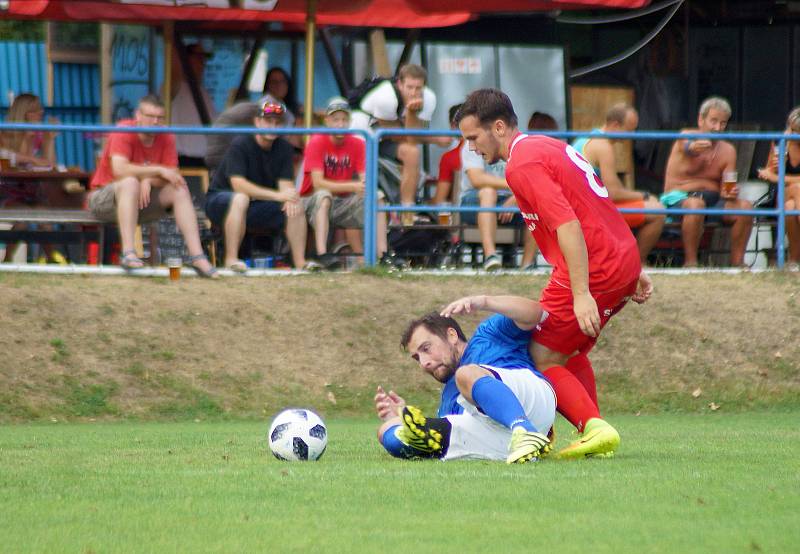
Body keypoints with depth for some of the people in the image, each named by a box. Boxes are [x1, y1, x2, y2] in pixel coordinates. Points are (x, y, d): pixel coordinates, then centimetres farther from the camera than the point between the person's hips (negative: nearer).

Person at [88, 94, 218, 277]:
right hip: (104, 199, -5)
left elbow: (172, 177, -6)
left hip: (144, 198, 5)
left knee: (180, 191, -14)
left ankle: (196, 256, -20)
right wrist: (159, 170, -29)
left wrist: (148, 180, -26)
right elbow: (119, 169, -32)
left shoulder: (166, 137, -2)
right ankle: (128, 253, -45)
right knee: (130, 182, -35)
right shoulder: (123, 132, -17)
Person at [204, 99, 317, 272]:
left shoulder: (283, 148, 1)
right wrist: (277, 195, -35)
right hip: (220, 200, -6)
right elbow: (238, 184, -29)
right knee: (241, 198, -38)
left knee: (296, 206, -13)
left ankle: (299, 261, -10)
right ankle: (231, 259, -37)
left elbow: (285, 183, -5)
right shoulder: (240, 145, -18)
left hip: (257, 208, 6)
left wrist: (289, 198, -31)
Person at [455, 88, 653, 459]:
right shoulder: (549, 147, 19)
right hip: (625, 261, 10)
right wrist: (634, 273, 24)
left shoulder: (522, 165, -13)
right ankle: (594, 433, 16)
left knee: (542, 357, -3)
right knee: (569, 352, 21)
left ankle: (594, 428, -13)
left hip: (594, 271, -10)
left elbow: (569, 226, -23)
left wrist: (582, 294, -27)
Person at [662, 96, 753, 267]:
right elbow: (687, 146, -30)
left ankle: (737, 262, -15)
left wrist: (730, 193, -23)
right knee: (695, 204, -39)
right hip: (679, 198, -4)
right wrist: (693, 148, -57)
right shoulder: (686, 137, -3)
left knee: (745, 206, -22)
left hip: (713, 199, 4)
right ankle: (690, 262, -31)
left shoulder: (727, 150, 9)